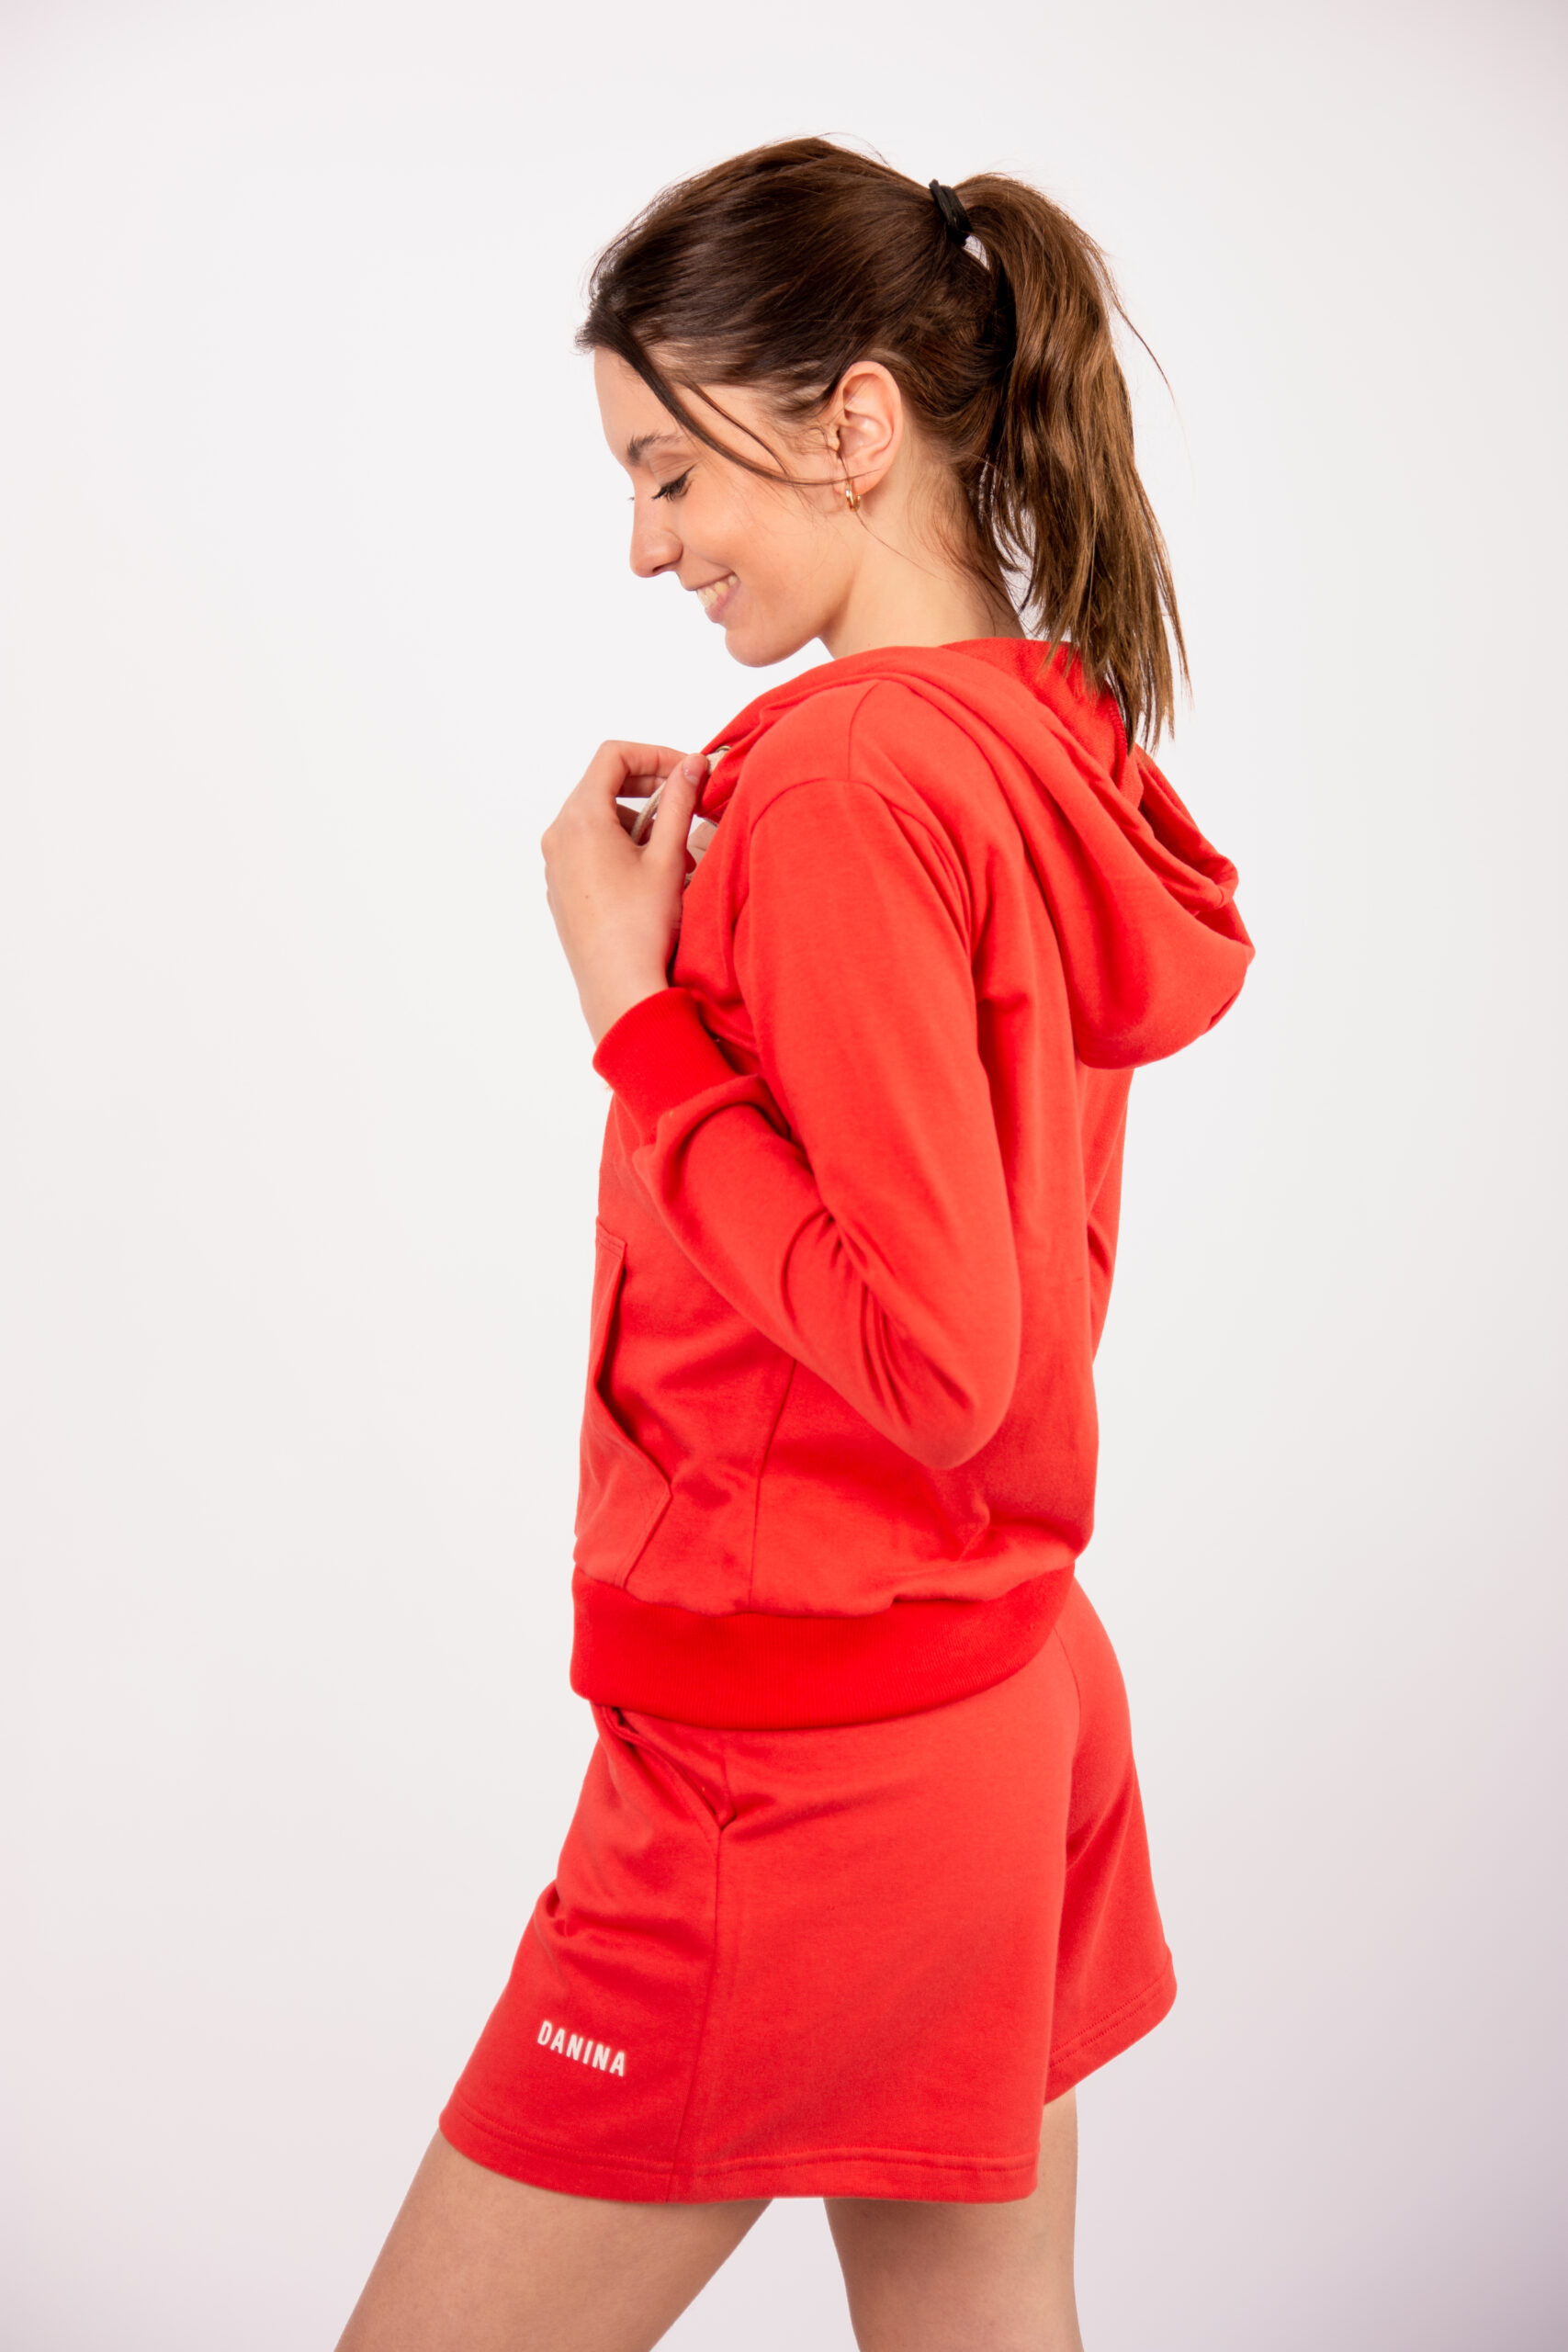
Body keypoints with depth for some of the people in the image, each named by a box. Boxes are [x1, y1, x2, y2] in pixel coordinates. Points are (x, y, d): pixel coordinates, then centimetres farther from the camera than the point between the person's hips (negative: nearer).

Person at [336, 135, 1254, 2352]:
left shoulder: (845, 783, -20)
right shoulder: (1052, 743, 7)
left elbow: (931, 1355, -23)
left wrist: (637, 1011, -17)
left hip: (800, 1752, -9)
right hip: (1015, 1696, 9)